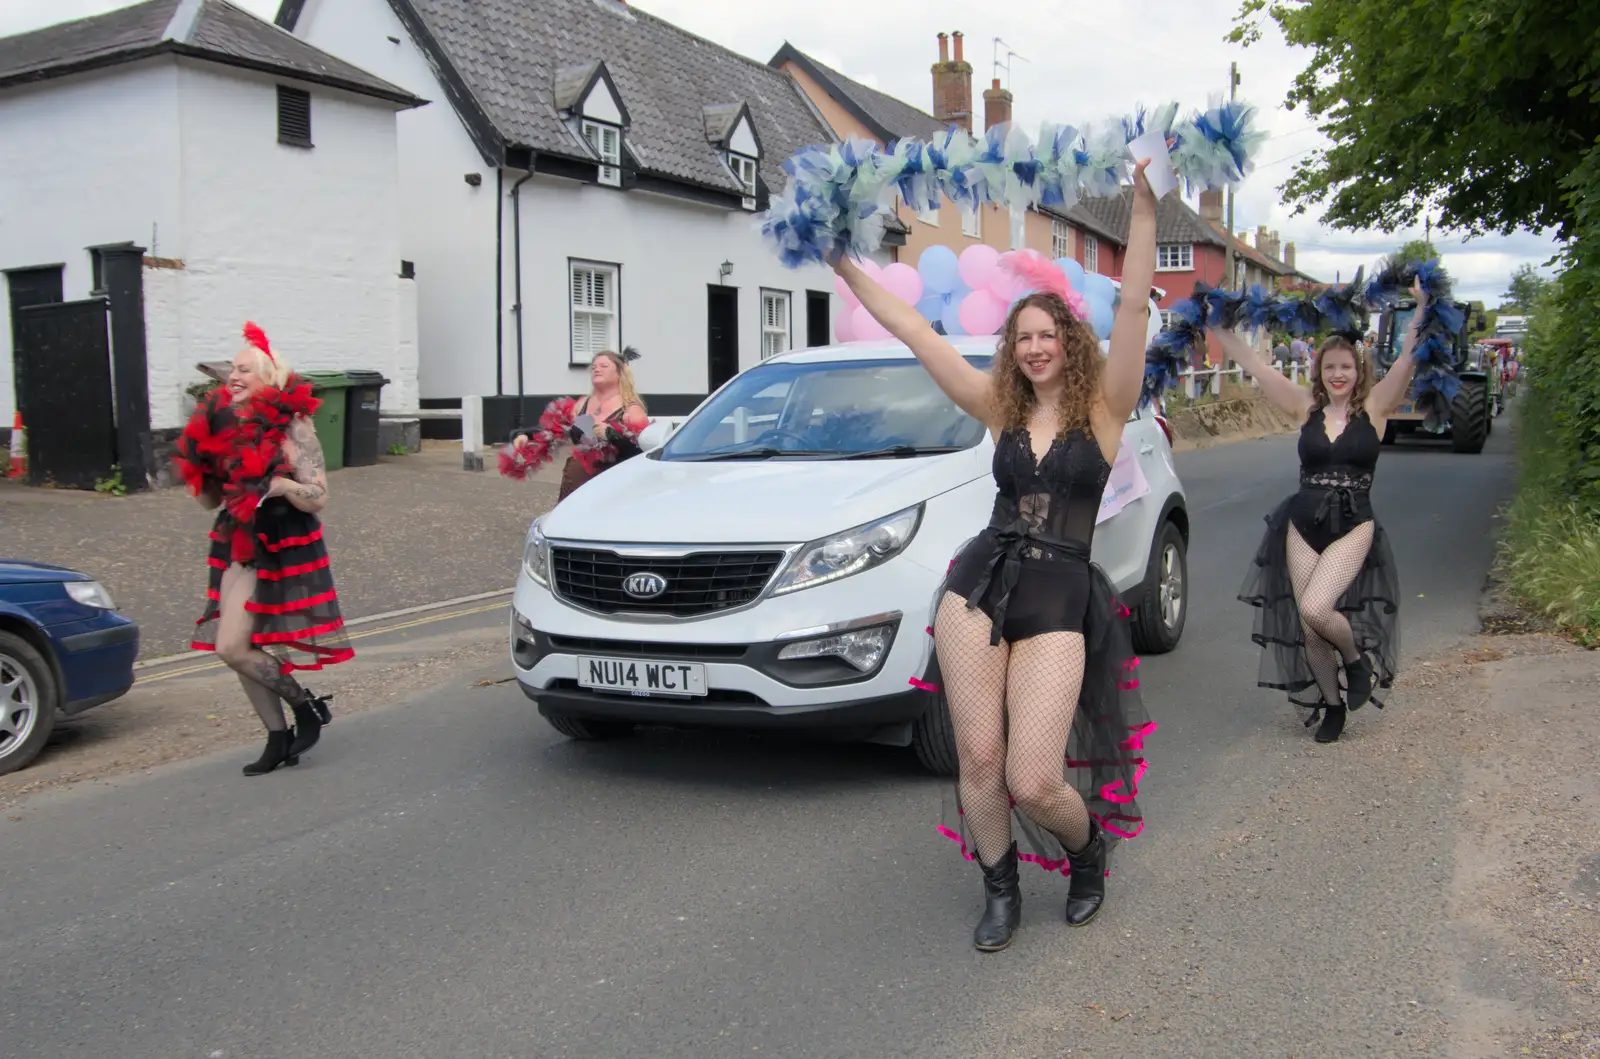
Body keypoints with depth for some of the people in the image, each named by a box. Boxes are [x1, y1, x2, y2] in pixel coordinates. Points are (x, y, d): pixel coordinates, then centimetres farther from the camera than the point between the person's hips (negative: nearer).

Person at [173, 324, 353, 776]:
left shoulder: (292, 427, -11)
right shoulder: (226, 427, 8)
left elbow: (318, 499, -14)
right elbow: (211, 500, 13)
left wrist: (280, 485, -30)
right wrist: (201, 465, -4)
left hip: (280, 550, -7)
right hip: (239, 548, 7)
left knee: (232, 648, -12)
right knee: (242, 650, 9)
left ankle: (308, 706, 9)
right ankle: (279, 739, 23)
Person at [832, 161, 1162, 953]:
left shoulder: (1103, 408, 3)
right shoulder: (1000, 408, 11)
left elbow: (1134, 309, -10)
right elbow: (914, 333, 11)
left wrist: (1144, 211, -19)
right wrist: (848, 269, 11)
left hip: (1060, 598, -3)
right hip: (979, 585, 3)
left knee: (1033, 782, -8)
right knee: (978, 756, 0)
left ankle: (1088, 849, 27)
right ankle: (1000, 889, 25)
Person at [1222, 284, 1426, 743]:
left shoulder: (1374, 408, -1)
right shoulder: (1306, 408, 5)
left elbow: (1408, 360, -14)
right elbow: (1255, 365, 3)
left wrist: (1422, 310, -26)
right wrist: (1217, 327, 0)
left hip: (1353, 528, -3)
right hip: (1303, 527, 3)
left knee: (1316, 609, -22)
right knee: (1307, 626, 4)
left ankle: (1356, 658, 10)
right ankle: (1331, 703, 27)